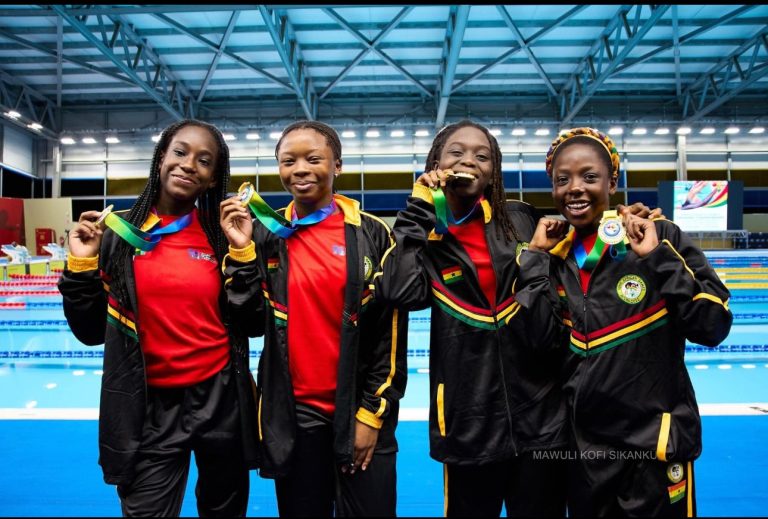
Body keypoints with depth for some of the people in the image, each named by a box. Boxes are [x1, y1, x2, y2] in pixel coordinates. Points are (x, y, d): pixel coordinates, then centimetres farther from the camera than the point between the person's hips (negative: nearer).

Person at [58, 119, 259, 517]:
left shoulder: (224, 236, -4)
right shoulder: (119, 232, -4)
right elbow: (91, 332, 0)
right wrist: (82, 264, -13)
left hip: (221, 398, 1)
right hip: (149, 408, -1)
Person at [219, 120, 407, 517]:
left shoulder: (371, 233, -5)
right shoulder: (266, 234, 2)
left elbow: (390, 330, -4)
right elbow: (253, 323, -2)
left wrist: (372, 412, -6)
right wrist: (242, 252, -11)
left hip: (360, 411, -1)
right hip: (292, 414, 2)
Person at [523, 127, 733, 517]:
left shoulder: (660, 236, -9)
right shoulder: (553, 254, 1)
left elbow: (713, 327, -14)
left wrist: (658, 257, -21)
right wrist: (535, 255, -11)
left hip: (654, 443, -3)